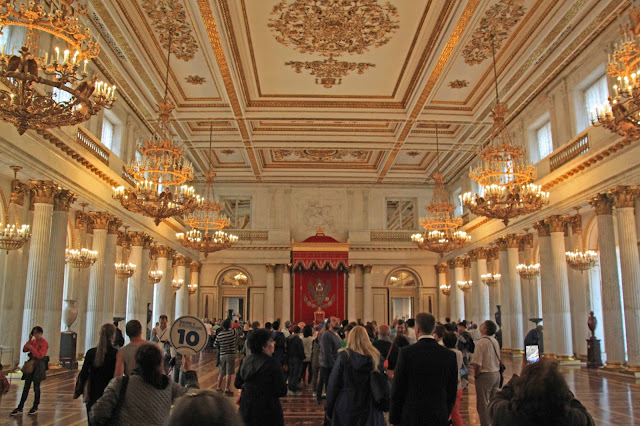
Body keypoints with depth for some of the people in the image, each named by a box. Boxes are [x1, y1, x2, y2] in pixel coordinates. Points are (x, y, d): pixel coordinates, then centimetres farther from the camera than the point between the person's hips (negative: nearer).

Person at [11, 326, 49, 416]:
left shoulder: (44, 343, -9)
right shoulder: (33, 341, 11)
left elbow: (40, 355, -17)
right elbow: (24, 350, 5)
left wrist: (31, 348, -22)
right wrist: (29, 340, -4)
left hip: (39, 366, -6)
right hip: (30, 364, 6)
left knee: (36, 386, 2)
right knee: (26, 386, 6)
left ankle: (35, 408, 15)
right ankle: (20, 408, 8)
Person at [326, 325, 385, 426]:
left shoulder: (343, 356, -9)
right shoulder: (376, 357, -2)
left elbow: (333, 385, -6)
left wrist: (329, 411, 3)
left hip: (346, 408, -2)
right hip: (370, 410, 2)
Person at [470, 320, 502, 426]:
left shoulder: (481, 342, -18)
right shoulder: (495, 341, 6)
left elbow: (477, 363, -21)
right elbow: (498, 360, 13)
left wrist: (475, 375, -6)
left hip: (485, 375, -8)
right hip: (496, 374, 8)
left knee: (483, 405, 1)